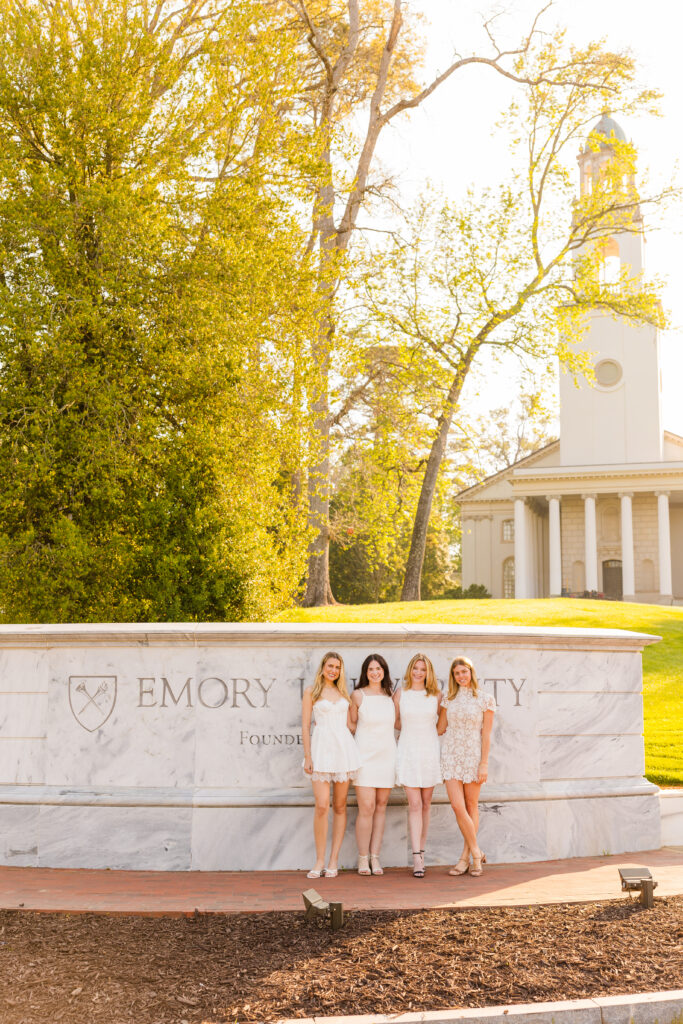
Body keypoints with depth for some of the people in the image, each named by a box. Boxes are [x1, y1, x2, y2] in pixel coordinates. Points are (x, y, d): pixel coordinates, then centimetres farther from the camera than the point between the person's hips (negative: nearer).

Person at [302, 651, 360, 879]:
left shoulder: (343, 693, 15)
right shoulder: (311, 692, 5)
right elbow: (306, 726, 1)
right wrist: (307, 756, -5)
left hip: (344, 748, 4)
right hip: (322, 749, -4)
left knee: (340, 806, 3)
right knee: (322, 807, -12)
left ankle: (333, 861, 8)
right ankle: (319, 861, -3)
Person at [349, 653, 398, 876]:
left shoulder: (391, 696, 9)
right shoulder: (358, 695, 0)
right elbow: (352, 724, 7)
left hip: (387, 755, 3)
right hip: (365, 755, -3)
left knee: (381, 806, 4)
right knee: (367, 807, -9)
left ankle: (375, 857, 9)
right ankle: (363, 858, 1)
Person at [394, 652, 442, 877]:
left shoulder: (436, 695, 4)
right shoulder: (400, 694, 2)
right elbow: (396, 722, 14)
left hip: (430, 751, 2)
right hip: (408, 751, -2)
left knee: (426, 804, 6)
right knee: (414, 804, -8)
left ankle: (421, 852, 16)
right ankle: (417, 858, -10)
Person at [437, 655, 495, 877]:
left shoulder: (485, 699, 0)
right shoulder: (449, 699, 8)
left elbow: (486, 735, -2)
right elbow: (440, 729, 14)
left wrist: (484, 764, -6)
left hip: (473, 756, -2)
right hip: (451, 756, 2)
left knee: (471, 806, 4)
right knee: (457, 806, -8)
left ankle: (465, 857, 11)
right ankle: (476, 853, 5)